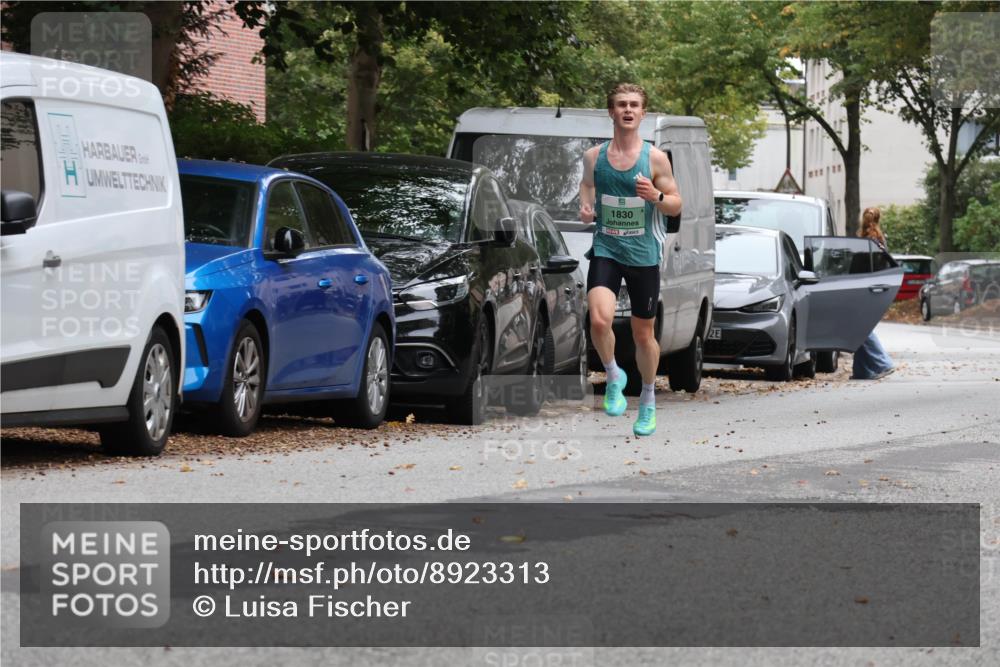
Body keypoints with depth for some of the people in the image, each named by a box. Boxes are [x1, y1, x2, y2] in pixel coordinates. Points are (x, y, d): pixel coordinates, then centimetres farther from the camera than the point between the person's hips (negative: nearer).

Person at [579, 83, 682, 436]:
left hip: (643, 255, 0)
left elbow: (676, 205, 2)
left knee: (643, 333, 11)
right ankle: (613, 376, 4)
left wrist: (656, 197, -20)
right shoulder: (594, 156, 1)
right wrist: (585, 207, -2)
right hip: (605, 251, 0)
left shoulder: (655, 158, -4)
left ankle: (648, 400, 32)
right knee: (599, 319, -23)